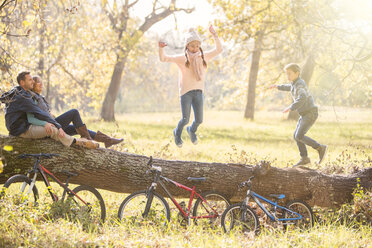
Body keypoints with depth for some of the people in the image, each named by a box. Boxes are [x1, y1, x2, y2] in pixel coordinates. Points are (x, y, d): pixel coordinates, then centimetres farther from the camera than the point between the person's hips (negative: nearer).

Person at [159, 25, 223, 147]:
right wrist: (161, 48, -27)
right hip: (185, 91, -3)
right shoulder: (182, 58, -4)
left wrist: (214, 34, 1)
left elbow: (219, 50, 10)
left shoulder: (204, 57, 6)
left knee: (199, 120, 3)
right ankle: (177, 133, 27)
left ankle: (192, 130, 39)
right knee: (185, 119, -6)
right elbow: (163, 58, -8)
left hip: (198, 91, 3)